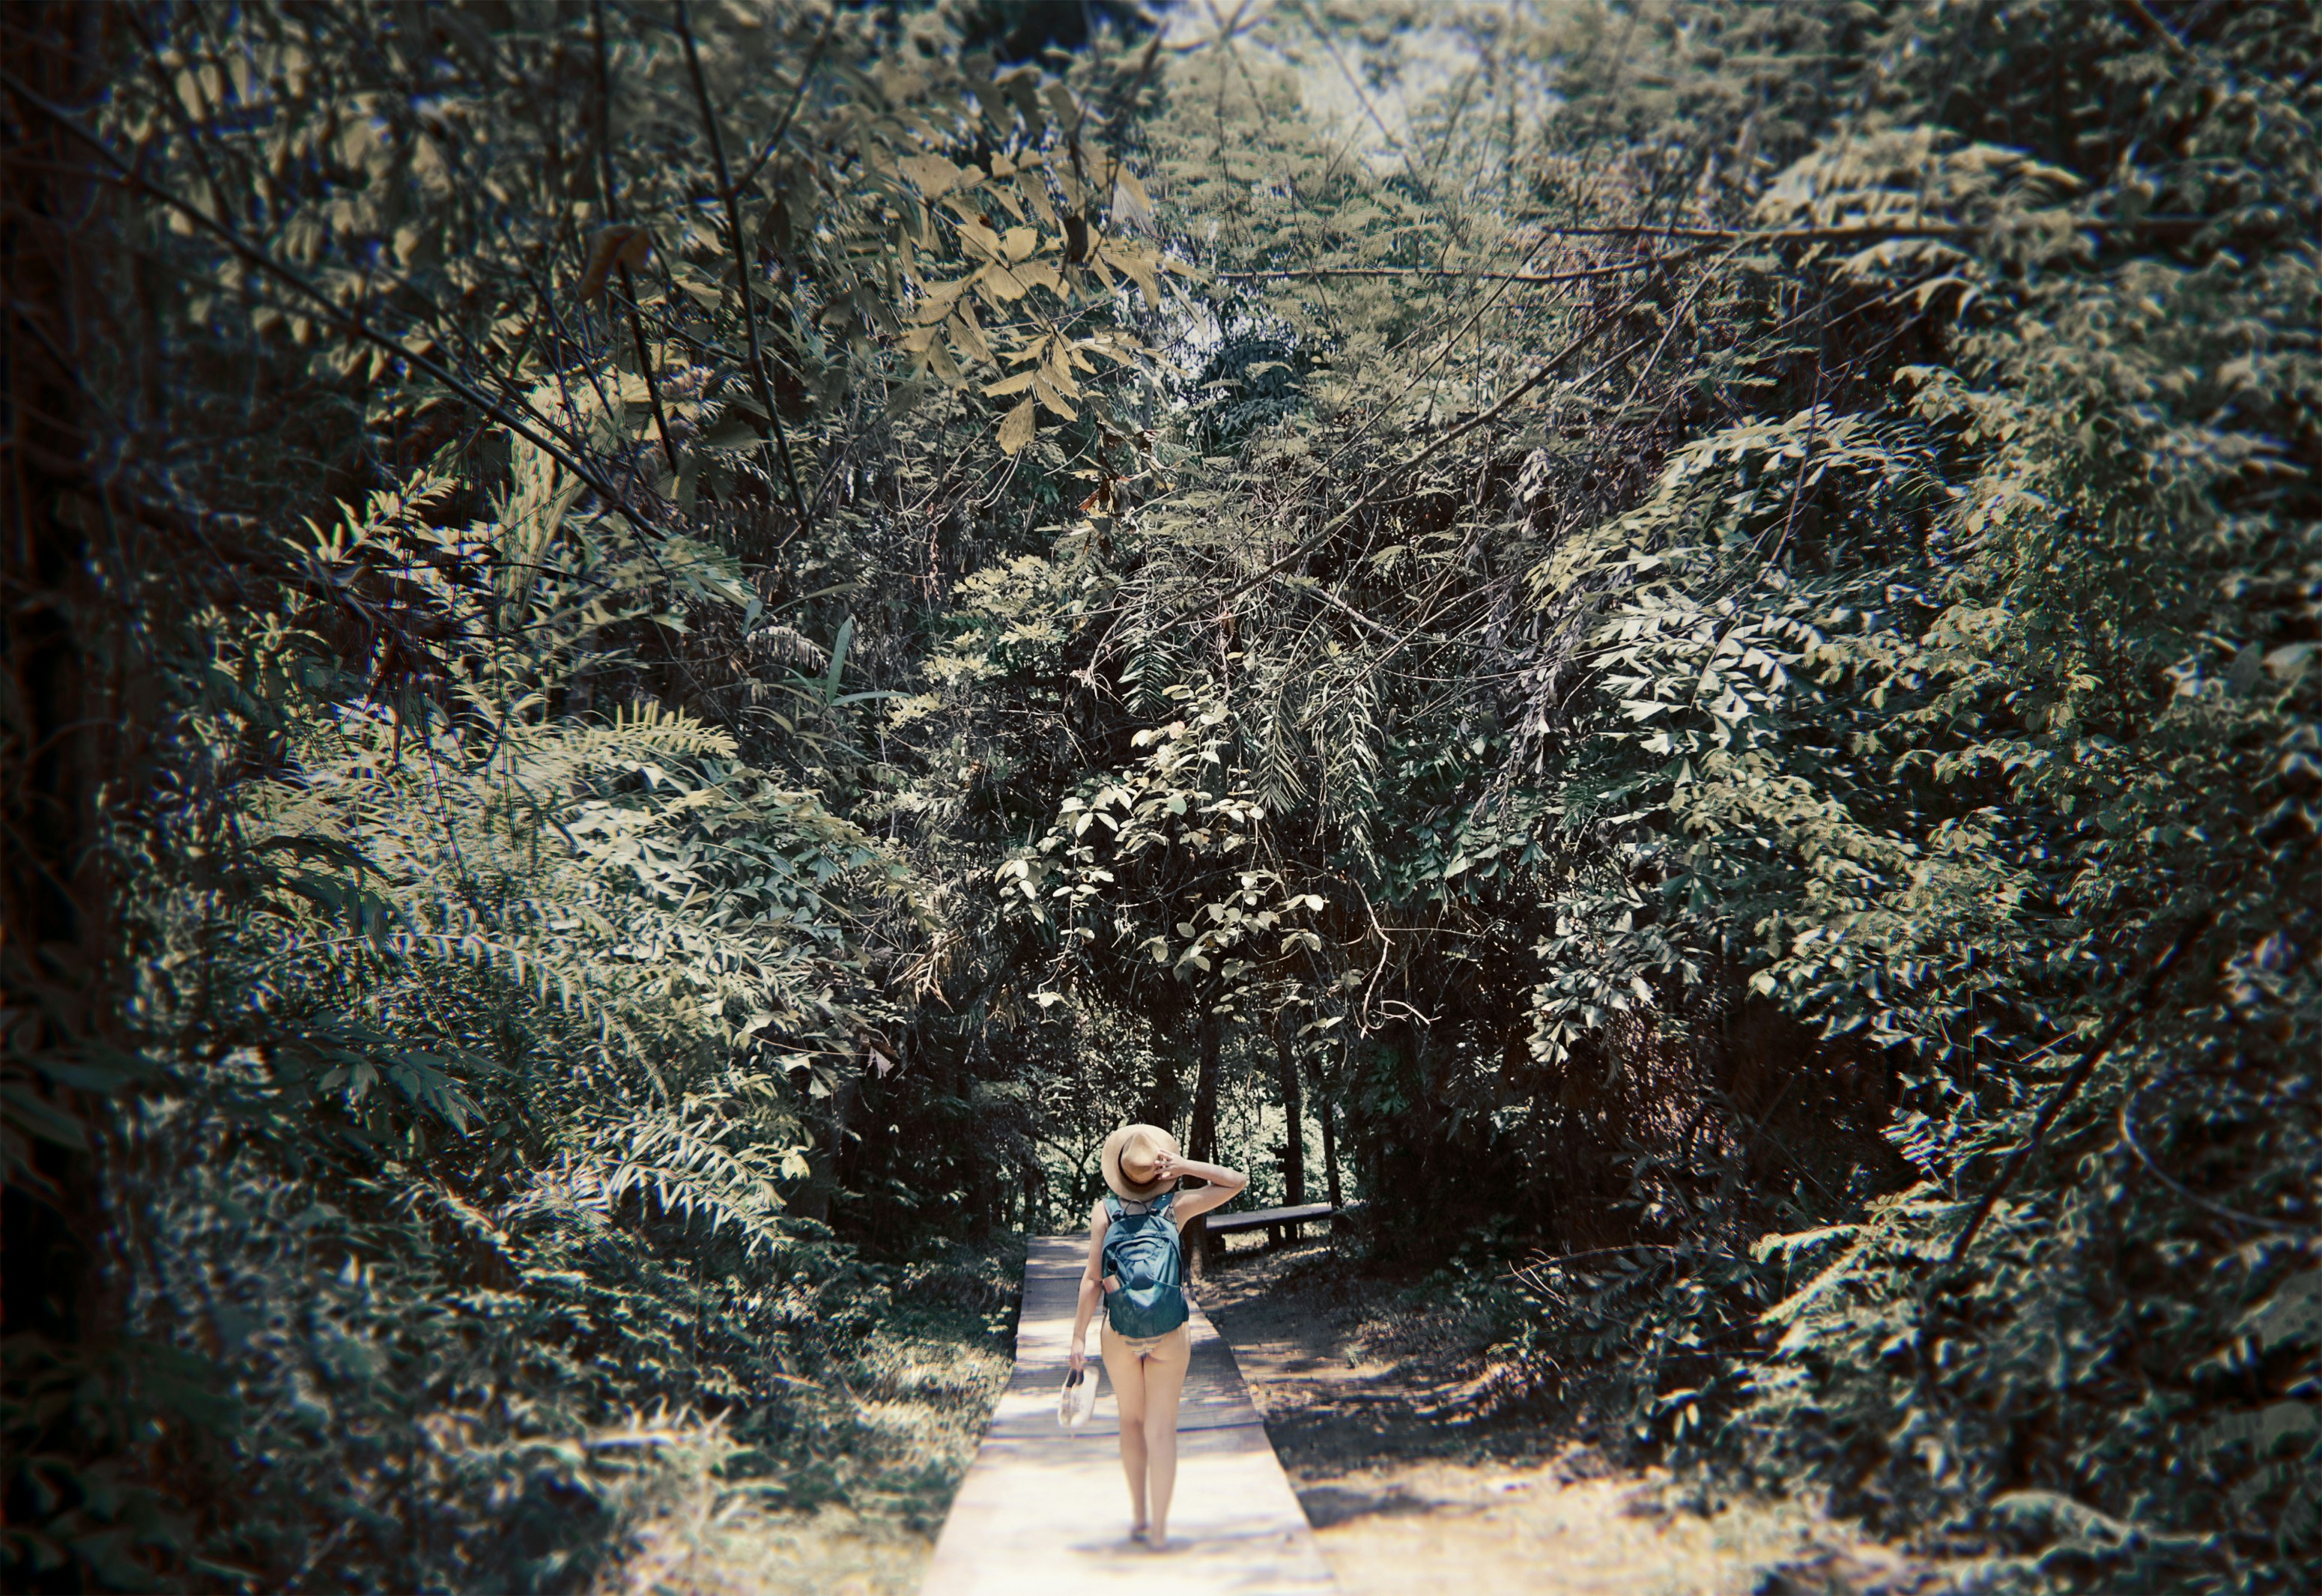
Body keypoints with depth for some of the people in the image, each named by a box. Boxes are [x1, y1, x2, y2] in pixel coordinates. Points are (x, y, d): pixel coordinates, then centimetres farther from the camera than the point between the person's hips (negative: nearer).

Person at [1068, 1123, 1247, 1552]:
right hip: (1171, 1332, 0)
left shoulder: (1104, 1210, -3)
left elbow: (1092, 1277, -6)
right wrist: (1184, 1166, -4)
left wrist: (1079, 1336, -1)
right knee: (1162, 1427, 6)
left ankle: (1139, 1517, 22)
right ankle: (1158, 1529, 5)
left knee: (1132, 1420, 18)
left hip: (1120, 1333, 1)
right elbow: (1237, 1180, 4)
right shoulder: (1176, 1206, -1)